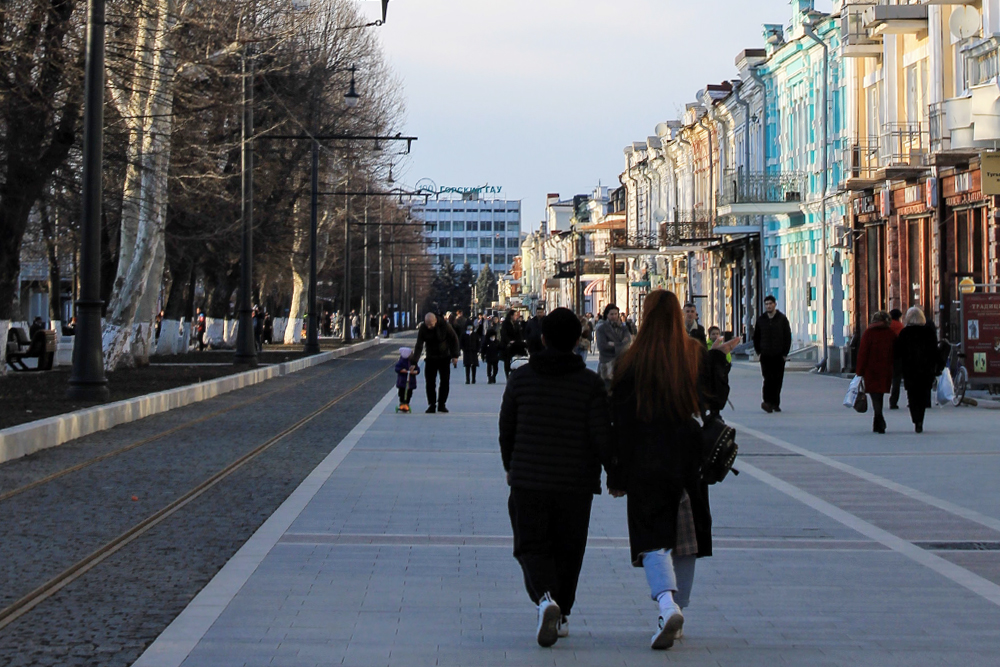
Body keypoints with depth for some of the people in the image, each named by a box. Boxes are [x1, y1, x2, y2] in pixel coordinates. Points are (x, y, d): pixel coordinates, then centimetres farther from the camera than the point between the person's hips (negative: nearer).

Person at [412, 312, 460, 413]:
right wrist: (414, 362, -23)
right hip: (431, 358, 1)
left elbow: (454, 340, -6)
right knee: (430, 382, -5)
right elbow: (419, 346, -16)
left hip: (444, 358, -1)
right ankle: (431, 405, 2)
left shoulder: (444, 325, -17)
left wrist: (455, 356, -11)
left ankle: (441, 404, 7)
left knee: (445, 381, -3)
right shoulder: (423, 328, -15)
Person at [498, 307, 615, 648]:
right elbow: (602, 436, -9)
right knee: (567, 550, 15)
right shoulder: (590, 383, -6)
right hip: (576, 482, 0)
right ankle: (562, 616, 22)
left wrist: (510, 467, 26)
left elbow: (506, 429, 9)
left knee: (532, 546, 4)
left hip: (528, 479, 0)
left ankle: (545, 597, -23)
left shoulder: (521, 378, 0)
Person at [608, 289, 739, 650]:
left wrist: (617, 476, 0)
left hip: (647, 463, -3)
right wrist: (719, 358, 24)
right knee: (683, 541, 14)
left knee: (653, 539, -6)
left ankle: (667, 603, -30)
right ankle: (677, 614, 20)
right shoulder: (697, 356, 1)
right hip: (688, 459, 3)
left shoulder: (631, 362, -7)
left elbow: (620, 421, -5)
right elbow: (715, 400, 12)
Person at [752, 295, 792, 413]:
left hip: (779, 355, 0)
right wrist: (758, 351, 6)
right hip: (765, 355, 0)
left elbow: (788, 337, 3)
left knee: (777, 380, 4)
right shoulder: (761, 320, 8)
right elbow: (756, 337, 16)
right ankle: (768, 402, -19)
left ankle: (775, 403, 13)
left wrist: (785, 353, -2)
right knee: (768, 379, -12)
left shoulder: (782, 319, 3)